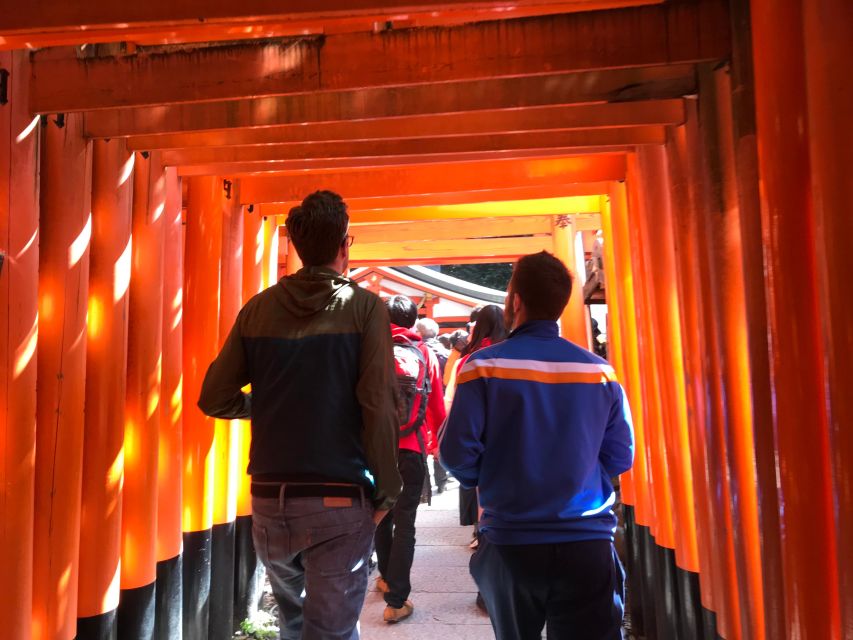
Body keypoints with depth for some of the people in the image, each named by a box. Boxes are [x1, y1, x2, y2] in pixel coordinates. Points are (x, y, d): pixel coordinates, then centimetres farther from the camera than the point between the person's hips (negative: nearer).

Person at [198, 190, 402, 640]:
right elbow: (377, 406, -15)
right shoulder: (364, 308, -7)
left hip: (269, 500, 4)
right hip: (339, 502, -4)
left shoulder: (258, 309, 2)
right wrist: (387, 491, -5)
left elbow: (214, 398, 3)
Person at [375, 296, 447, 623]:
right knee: (404, 522, 2)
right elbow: (437, 405, 2)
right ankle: (396, 600, 2)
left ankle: (387, 579, 35)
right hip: (412, 448, -2)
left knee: (381, 515, 20)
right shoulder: (425, 353, 1)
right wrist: (437, 443, 17)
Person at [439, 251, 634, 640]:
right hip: (588, 545, 1)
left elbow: (457, 452, -11)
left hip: (510, 544, 0)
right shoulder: (600, 371, -3)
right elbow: (620, 457, 2)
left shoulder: (484, 366, -10)